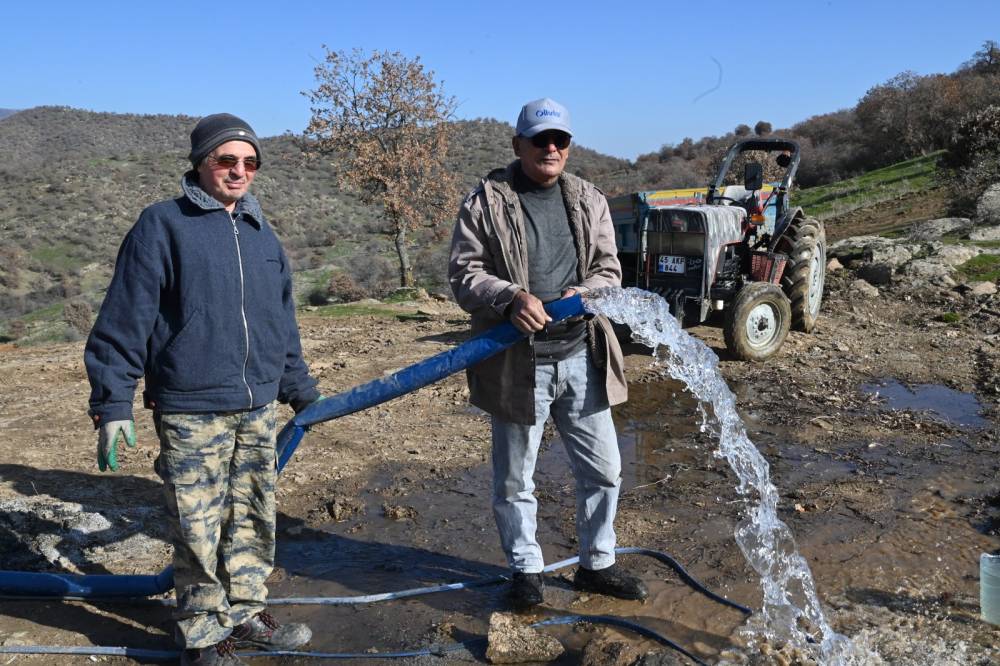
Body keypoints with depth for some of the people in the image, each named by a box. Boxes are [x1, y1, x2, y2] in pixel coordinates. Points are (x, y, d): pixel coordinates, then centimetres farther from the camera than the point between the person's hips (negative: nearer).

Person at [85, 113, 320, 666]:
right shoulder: (162, 226, -6)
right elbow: (124, 319, -8)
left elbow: (283, 321, 20)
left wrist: (298, 387, 24)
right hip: (191, 412, -6)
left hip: (258, 409, 6)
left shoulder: (261, 234, 12)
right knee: (198, 531, 4)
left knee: (254, 520, 15)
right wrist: (112, 404, -11)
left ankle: (244, 614, 34)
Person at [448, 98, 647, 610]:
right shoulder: (486, 202, -3)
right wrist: (510, 298, -24)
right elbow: (463, 275, -6)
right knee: (514, 481, 10)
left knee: (603, 470, 13)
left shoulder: (588, 201, 10)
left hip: (581, 359, 4)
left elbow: (609, 269, 10)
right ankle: (526, 570, 31)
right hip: (517, 363, -3)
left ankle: (597, 564, 34)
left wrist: (588, 292, -13)